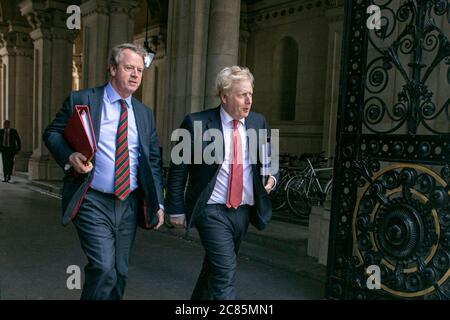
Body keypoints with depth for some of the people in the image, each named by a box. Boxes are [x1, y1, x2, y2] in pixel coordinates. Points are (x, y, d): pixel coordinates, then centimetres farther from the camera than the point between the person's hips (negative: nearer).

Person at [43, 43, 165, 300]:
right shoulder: (81, 100, -2)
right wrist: (69, 157, -17)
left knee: (120, 273, 12)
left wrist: (158, 203, 7)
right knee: (104, 267, -14)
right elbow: (52, 133, 4)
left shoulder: (145, 113, 10)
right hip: (93, 202, -4)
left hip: (130, 203, 5)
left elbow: (154, 160, 12)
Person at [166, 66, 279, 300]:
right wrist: (176, 209, -4)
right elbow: (177, 170, -4)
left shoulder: (258, 122, 5)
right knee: (225, 272, -10)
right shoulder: (196, 123, -9)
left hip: (244, 211, 5)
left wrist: (271, 177, -5)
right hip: (213, 212, -5)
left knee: (214, 269, 19)